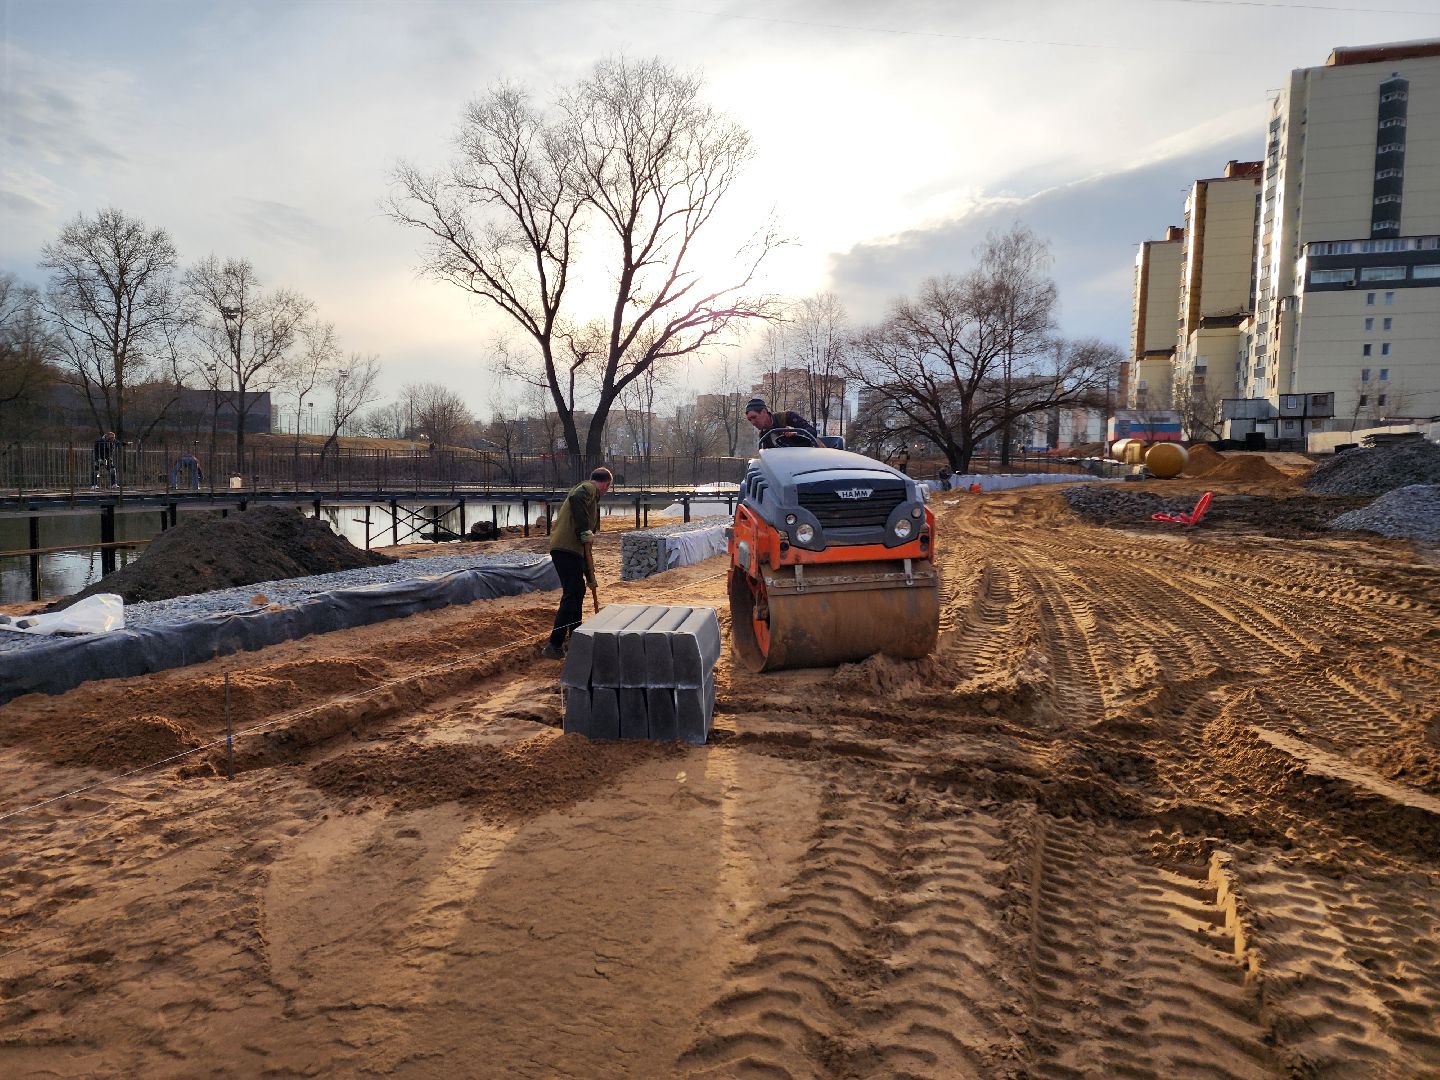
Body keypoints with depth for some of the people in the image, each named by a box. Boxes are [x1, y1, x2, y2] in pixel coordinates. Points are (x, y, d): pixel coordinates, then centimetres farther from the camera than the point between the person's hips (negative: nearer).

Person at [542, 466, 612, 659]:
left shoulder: (591, 497, 28)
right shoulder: (588, 488, 0)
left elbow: (586, 543, 30)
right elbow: (575, 499, -28)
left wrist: (590, 574, 30)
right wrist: (584, 530, -24)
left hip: (572, 549, 10)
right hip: (566, 548, -10)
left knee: (578, 590, 23)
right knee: (571, 595, -11)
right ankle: (554, 646, -12)